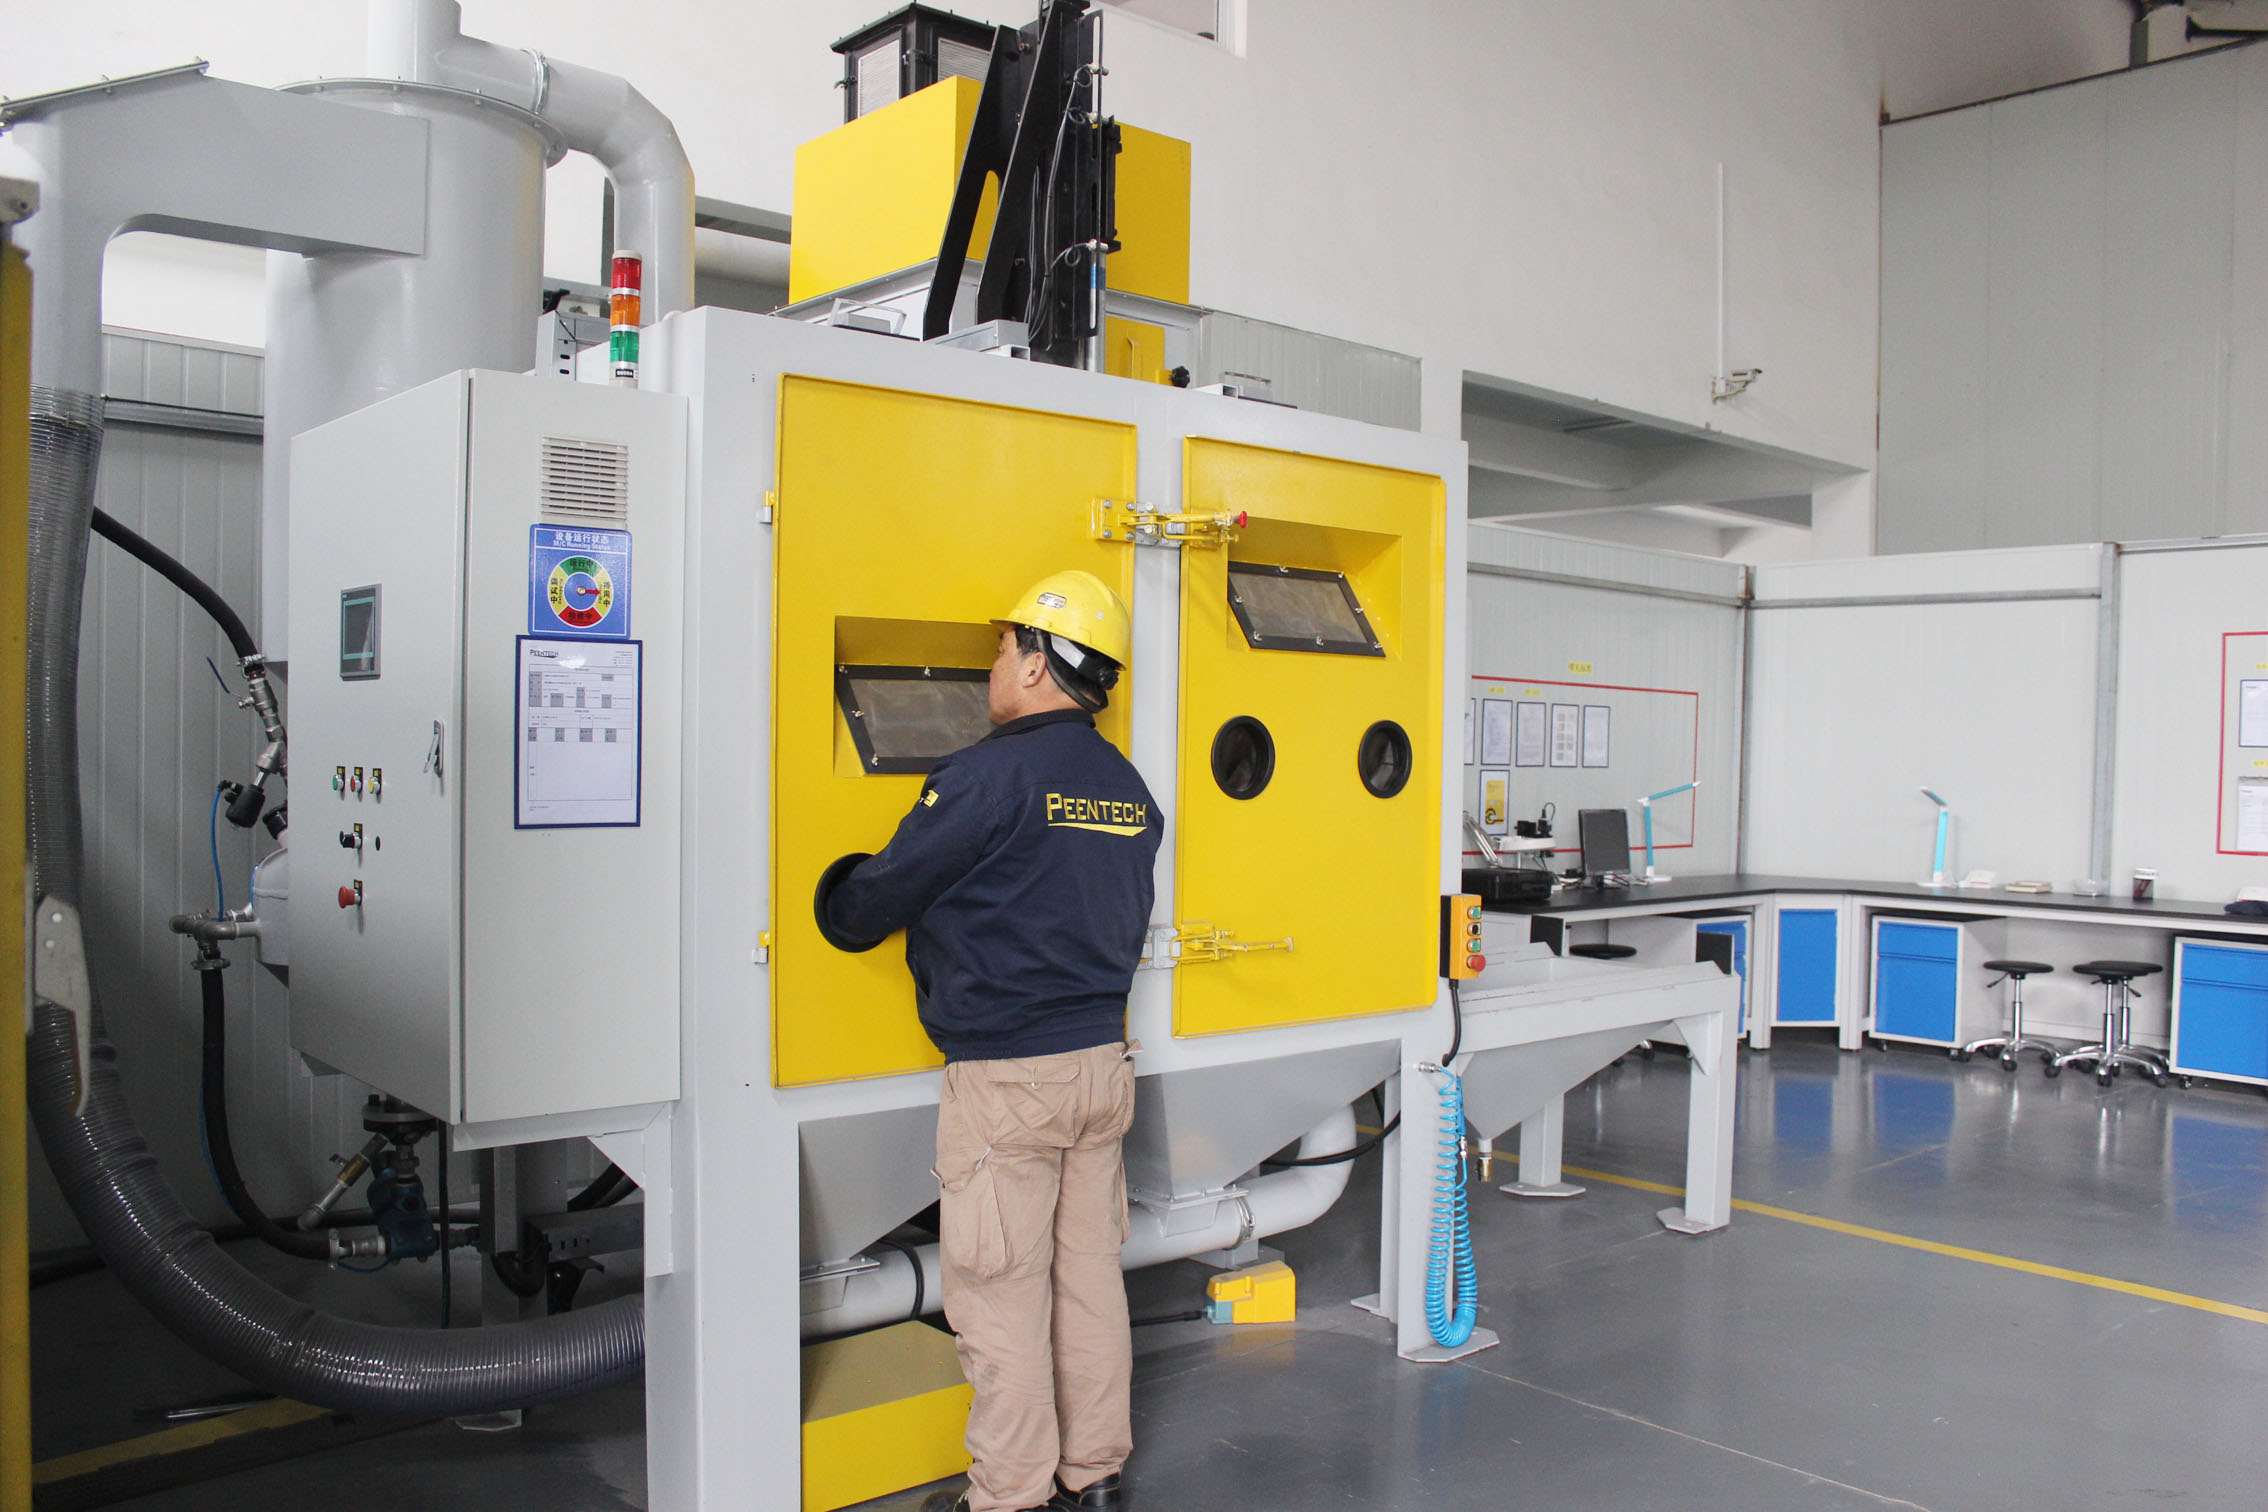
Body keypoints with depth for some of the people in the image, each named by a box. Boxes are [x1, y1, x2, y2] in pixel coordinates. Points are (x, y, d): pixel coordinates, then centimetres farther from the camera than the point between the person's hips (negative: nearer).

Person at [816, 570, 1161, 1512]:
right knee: (1089, 1274, 16)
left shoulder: (990, 775, -15)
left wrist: (835, 909, 12)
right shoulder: (1128, 789, 8)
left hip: (1005, 1077, -8)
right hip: (1102, 1058, 8)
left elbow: (882, 893, -9)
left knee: (1000, 1293, 3)